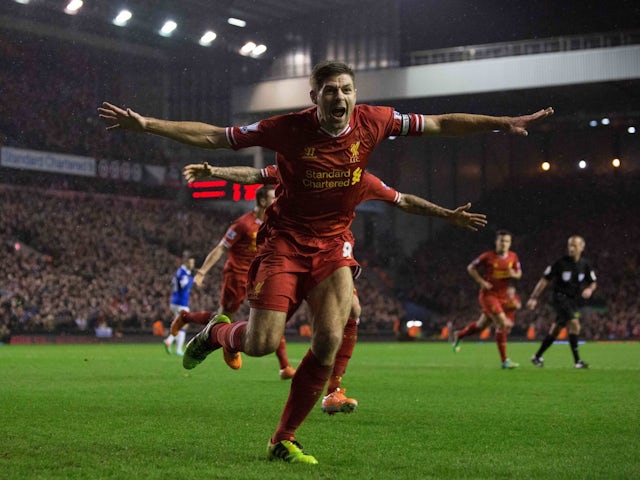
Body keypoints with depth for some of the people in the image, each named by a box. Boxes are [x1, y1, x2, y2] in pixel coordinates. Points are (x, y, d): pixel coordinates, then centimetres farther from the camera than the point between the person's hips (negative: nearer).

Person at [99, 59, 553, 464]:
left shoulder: (372, 122, -9)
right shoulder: (289, 128, -16)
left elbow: (440, 123, 1)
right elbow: (213, 136, -11)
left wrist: (504, 123, -1)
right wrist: (146, 124, -18)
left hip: (334, 242, 3)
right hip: (285, 240, -3)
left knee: (330, 339, -14)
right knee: (262, 344, -13)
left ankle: (284, 439, 2)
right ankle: (215, 334, 26)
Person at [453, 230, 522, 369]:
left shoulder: (513, 257, 1)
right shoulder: (488, 256, -11)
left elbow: (519, 273, 11)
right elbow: (471, 267, -1)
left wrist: (514, 274, -13)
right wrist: (482, 281, -11)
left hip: (502, 297, 6)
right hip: (488, 295, -6)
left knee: (482, 325, 17)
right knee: (502, 324, -18)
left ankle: (459, 335, 45)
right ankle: (504, 361, -12)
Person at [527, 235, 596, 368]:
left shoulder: (585, 265, 4)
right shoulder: (560, 262, -9)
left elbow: (593, 282, 15)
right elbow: (545, 280, -5)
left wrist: (590, 289, -10)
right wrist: (534, 298, -9)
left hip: (575, 300, 5)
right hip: (561, 297, -5)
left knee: (555, 330, 10)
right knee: (574, 324, -22)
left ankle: (537, 357, 24)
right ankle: (577, 360, -19)